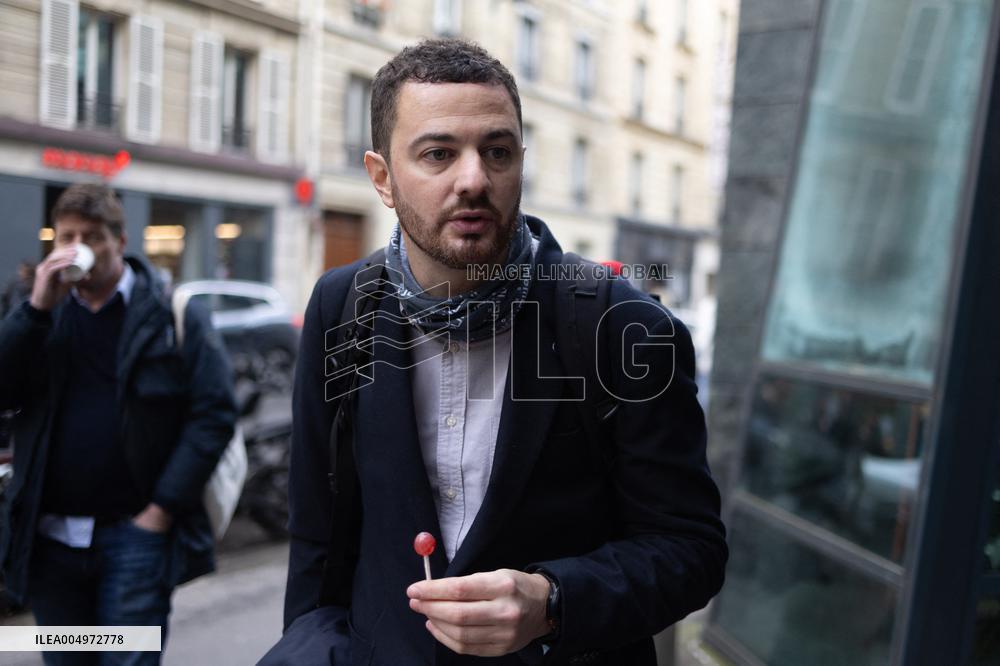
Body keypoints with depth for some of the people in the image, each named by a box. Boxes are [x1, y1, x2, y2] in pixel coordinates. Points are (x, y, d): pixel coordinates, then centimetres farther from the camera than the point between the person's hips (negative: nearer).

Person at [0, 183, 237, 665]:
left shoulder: (172, 315, -3)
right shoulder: (43, 317, 9)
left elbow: (215, 414, -9)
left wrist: (164, 507, -13)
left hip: (134, 532, -4)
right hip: (50, 536, 4)